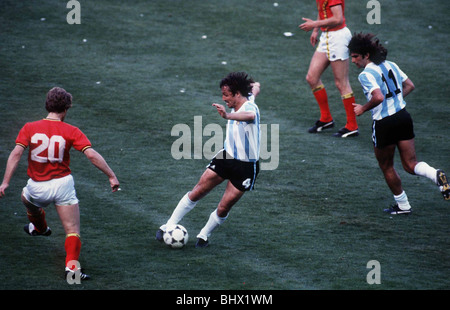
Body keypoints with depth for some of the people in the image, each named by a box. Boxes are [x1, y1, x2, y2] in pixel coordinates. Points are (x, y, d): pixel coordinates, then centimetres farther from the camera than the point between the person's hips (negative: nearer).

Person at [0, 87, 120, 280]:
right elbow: (91, 155, -14)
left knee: (27, 197, 38)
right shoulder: (71, 132, -6)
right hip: (62, 185, -2)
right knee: (73, 231, 4)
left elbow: (16, 153, -14)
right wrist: (111, 176, -8)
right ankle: (72, 265, -14)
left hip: (37, 187, 2)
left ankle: (39, 228, 62)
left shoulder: (30, 128, -4)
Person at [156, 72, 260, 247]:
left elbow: (251, 116, -54)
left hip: (245, 167, -7)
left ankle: (204, 236, 24)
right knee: (197, 193, 3)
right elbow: (255, 88, 23)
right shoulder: (237, 105, -1)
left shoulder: (249, 106, -25)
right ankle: (168, 227, 13)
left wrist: (227, 116, -71)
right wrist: (254, 85, 47)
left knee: (223, 208, -2)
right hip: (226, 157, 7)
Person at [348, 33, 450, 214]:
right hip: (403, 116, 7)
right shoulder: (390, 65, 9)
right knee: (410, 164, 9)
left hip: (384, 124, -7)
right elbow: (409, 85, 16)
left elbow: (378, 97, -28)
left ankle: (402, 205, 22)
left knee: (386, 167, 14)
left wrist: (363, 109, -13)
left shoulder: (366, 75, -15)